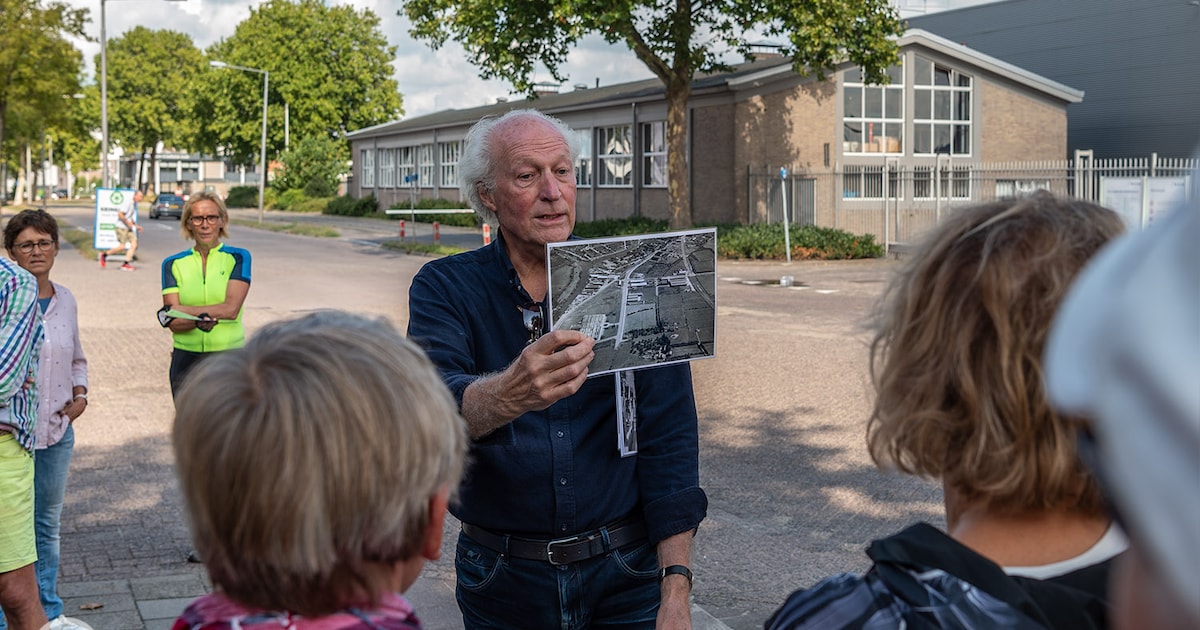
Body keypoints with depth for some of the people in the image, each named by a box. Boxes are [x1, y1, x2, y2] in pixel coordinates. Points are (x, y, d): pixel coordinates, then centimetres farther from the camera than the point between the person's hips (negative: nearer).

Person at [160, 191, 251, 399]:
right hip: (186, 360, 2)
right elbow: (174, 323, -2)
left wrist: (181, 310, -9)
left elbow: (231, 309, -9)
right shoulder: (174, 264, 7)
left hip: (228, 357, -2)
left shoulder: (238, 258, 3)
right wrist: (199, 321, -22)